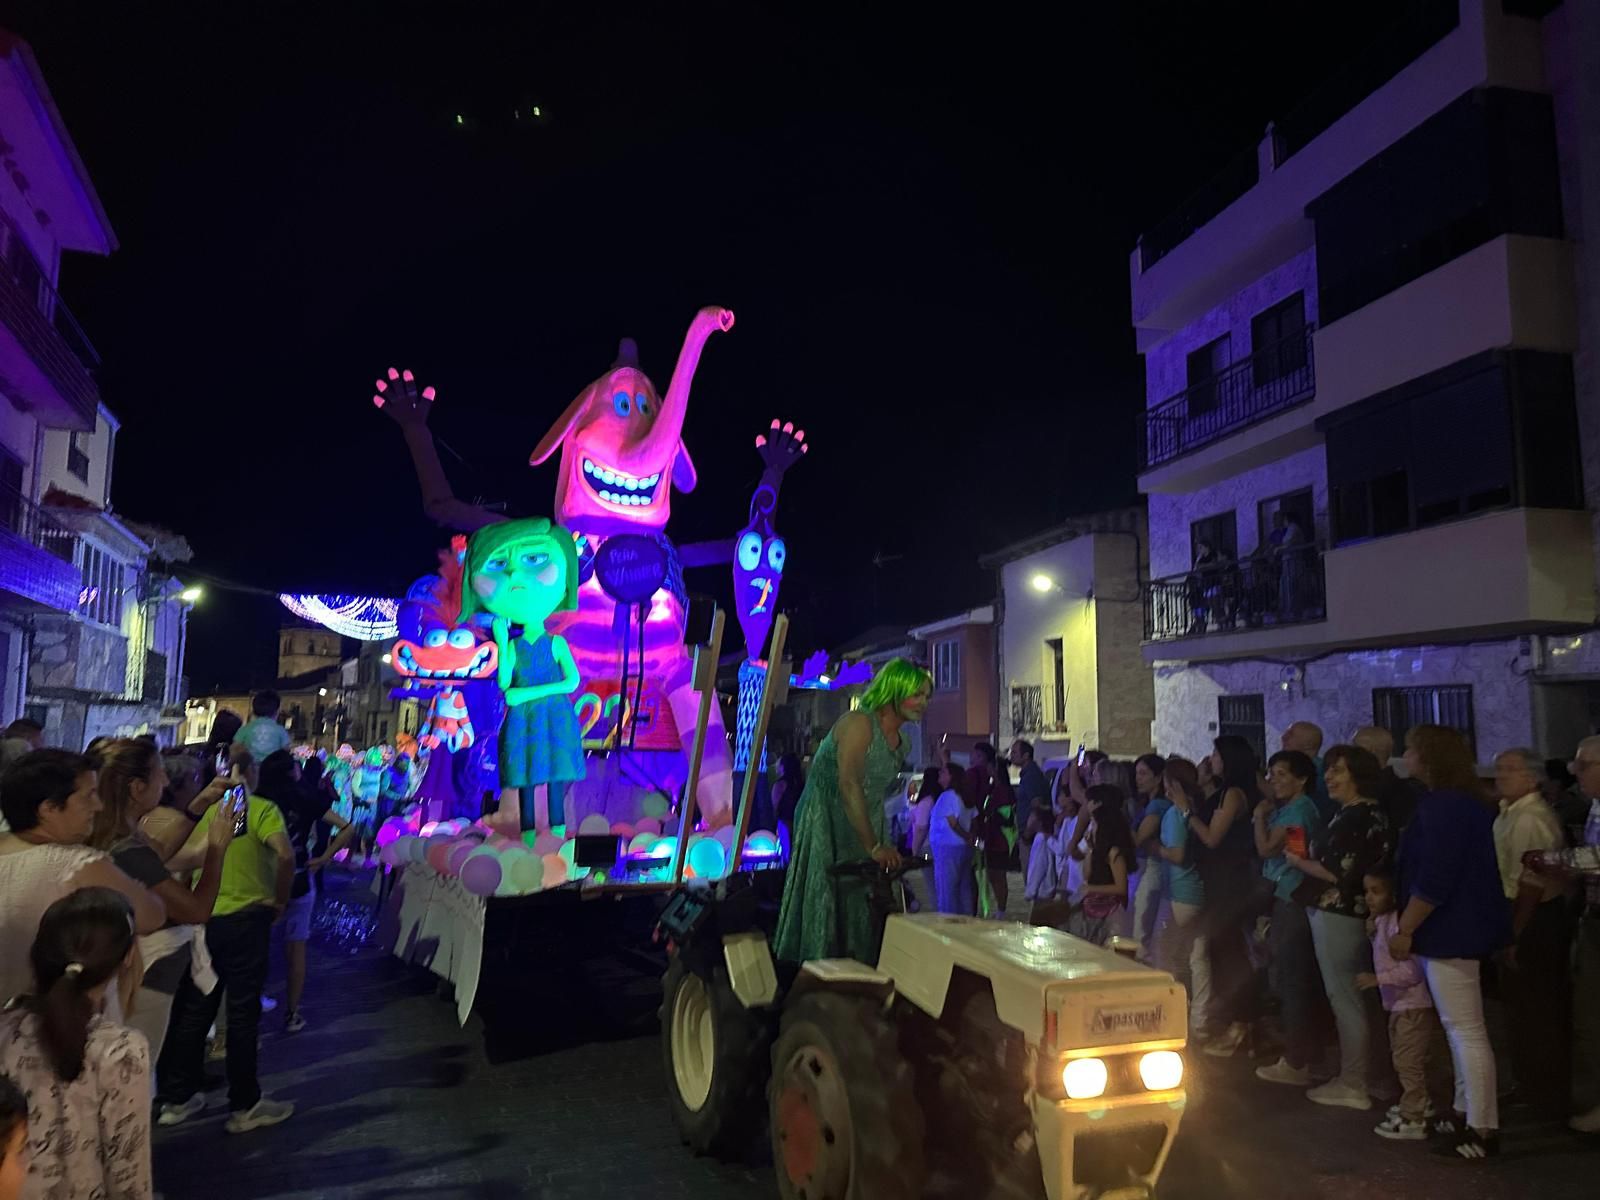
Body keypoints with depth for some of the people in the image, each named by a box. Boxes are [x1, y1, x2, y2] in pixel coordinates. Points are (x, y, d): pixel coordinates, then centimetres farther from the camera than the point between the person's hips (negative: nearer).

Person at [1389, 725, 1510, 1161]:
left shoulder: (1441, 806, -19)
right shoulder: (1465, 802, 14)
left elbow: (1433, 879, -24)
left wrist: (1404, 930, -16)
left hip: (1450, 931, -11)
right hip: (1462, 926, 11)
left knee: (1466, 1031, -4)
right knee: (1461, 1030, 17)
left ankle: (1482, 1129, 2)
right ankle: (1468, 1113, 26)